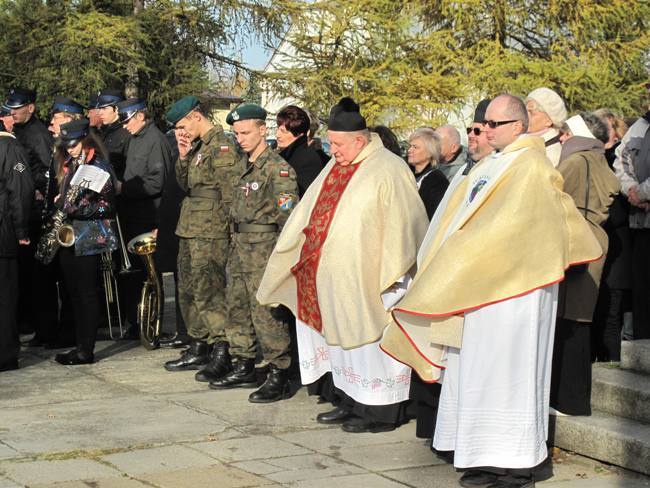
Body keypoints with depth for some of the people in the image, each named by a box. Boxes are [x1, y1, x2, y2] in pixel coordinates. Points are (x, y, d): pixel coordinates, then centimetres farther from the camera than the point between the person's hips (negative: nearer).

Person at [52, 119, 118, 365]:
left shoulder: (100, 167, -8)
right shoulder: (70, 166, 16)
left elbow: (107, 206, -11)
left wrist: (80, 208, -20)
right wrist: (60, 202, 6)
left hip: (89, 238, -8)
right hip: (68, 236, 8)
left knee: (87, 294, -4)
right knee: (75, 293, 10)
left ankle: (86, 351, -1)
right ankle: (80, 345, 16)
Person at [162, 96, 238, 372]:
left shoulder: (220, 145, -13)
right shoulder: (199, 146, 16)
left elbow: (229, 192, -17)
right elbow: (185, 184, 20)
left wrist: (223, 231, -15)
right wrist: (183, 156, 5)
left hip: (210, 233, -10)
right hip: (190, 230, 10)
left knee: (208, 293, -9)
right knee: (189, 292, 15)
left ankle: (222, 354, -3)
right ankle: (198, 348, 25)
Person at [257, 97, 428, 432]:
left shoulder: (388, 170, -12)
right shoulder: (336, 166, 12)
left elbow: (402, 226, -15)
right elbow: (311, 211, 20)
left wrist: (391, 273, -18)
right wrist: (297, 247, 16)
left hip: (367, 279, -8)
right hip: (333, 276, 8)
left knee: (369, 341, -2)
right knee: (341, 337, 13)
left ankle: (381, 413, 7)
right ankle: (350, 403, 23)